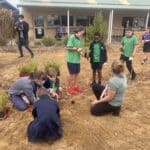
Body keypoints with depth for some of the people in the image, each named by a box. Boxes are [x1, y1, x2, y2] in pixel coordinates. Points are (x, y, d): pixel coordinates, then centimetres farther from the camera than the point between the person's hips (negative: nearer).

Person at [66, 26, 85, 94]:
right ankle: (69, 87, 20)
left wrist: (80, 50, -8)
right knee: (72, 74, 3)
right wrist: (77, 48, -14)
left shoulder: (79, 39, 10)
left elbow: (79, 49, 12)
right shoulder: (72, 37, -12)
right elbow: (68, 47, -18)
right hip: (71, 59, -7)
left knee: (77, 73, 15)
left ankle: (75, 86, 31)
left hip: (77, 59, 7)